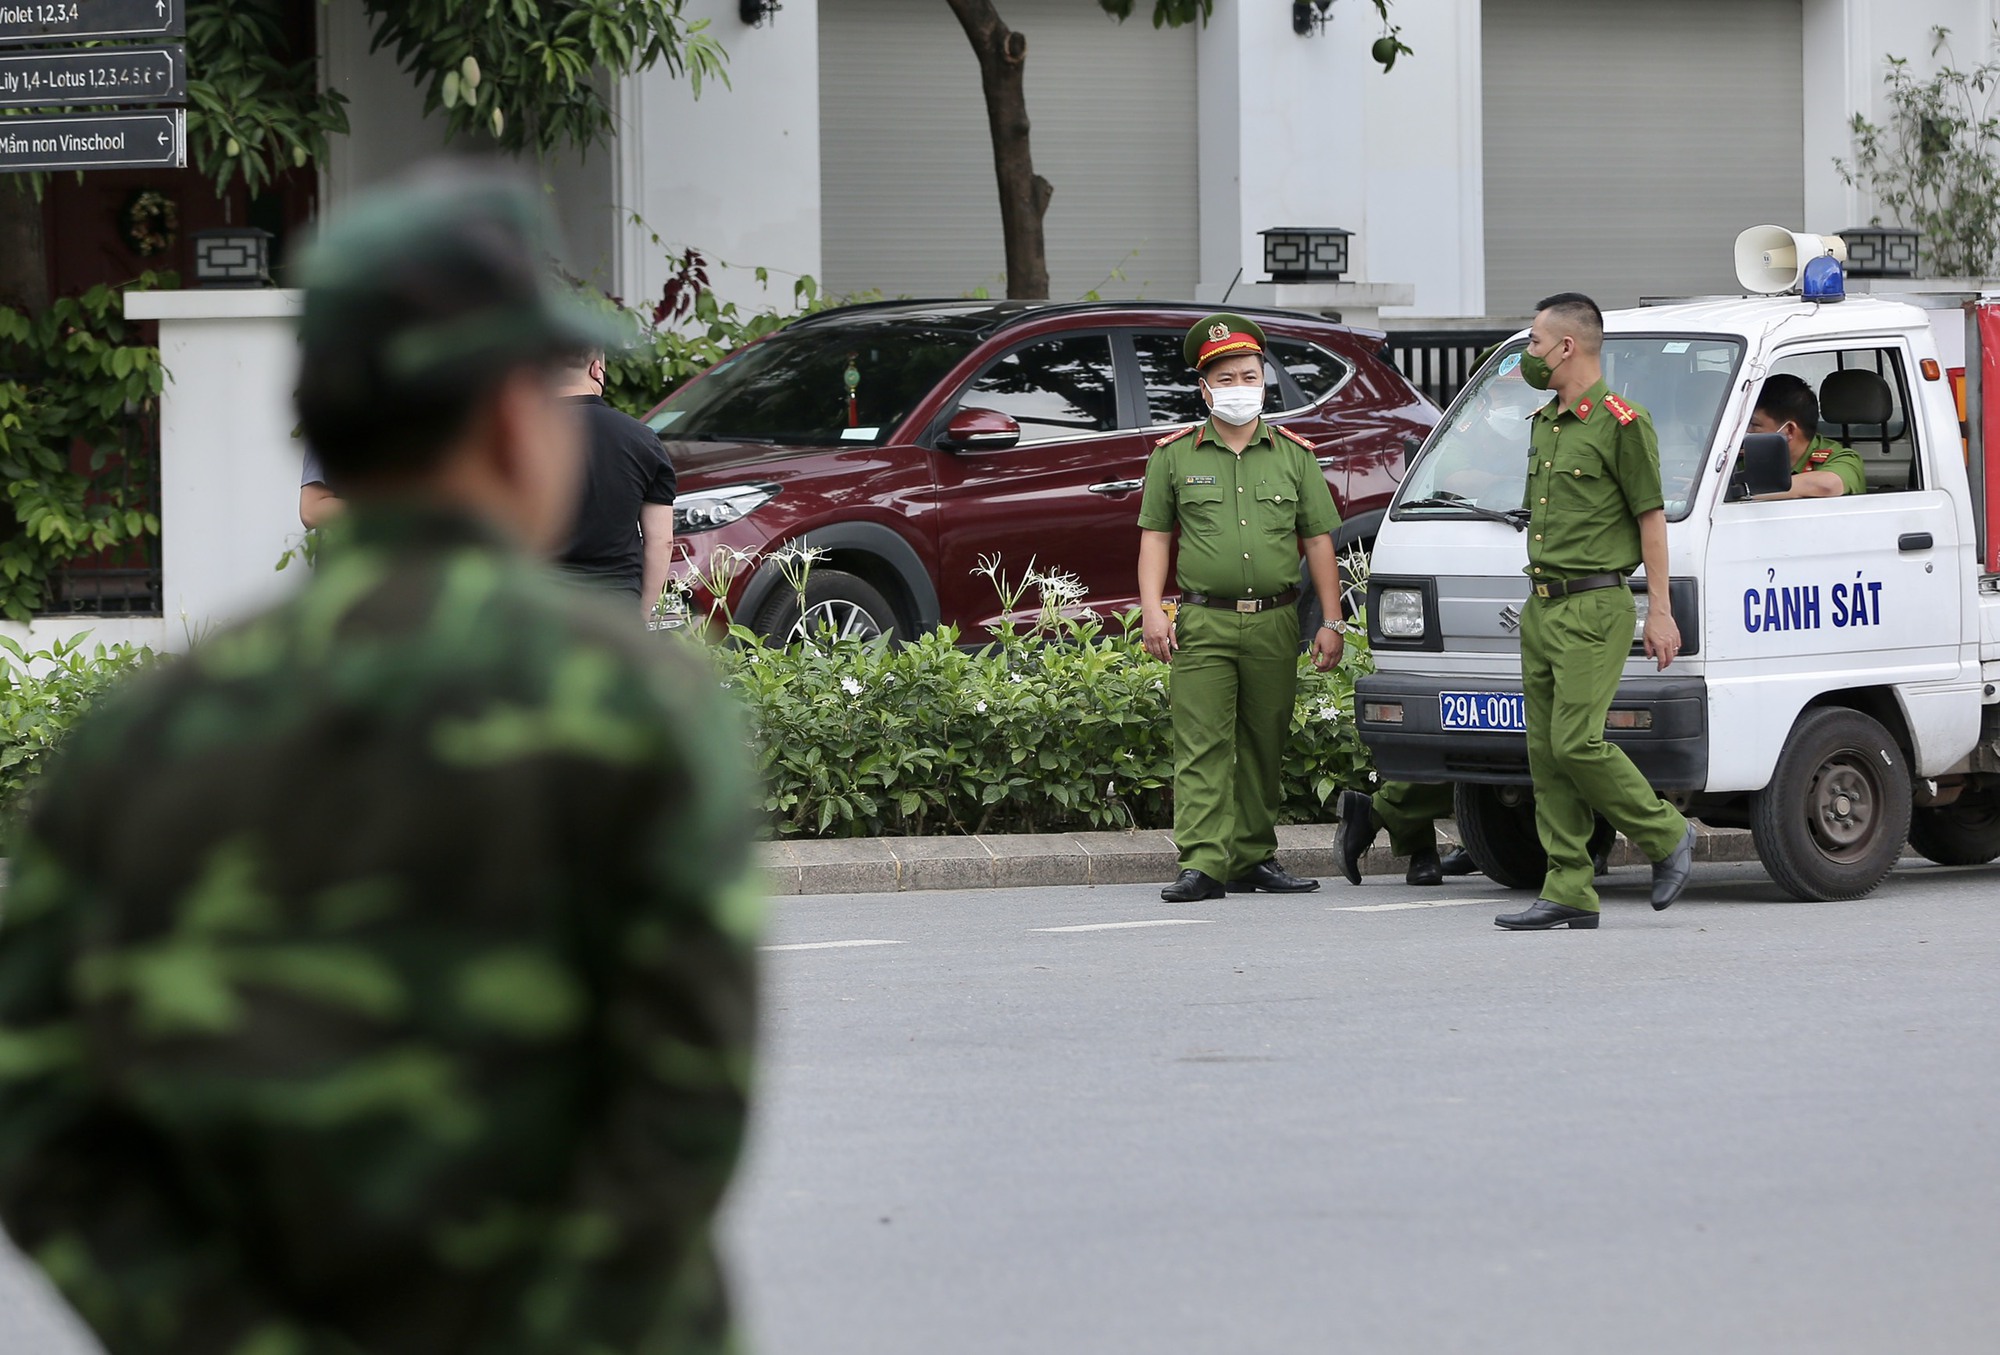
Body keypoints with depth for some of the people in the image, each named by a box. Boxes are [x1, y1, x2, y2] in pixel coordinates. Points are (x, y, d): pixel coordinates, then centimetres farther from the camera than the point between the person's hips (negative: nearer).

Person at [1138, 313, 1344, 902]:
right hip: (1203, 623, -2)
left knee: (1264, 746, 7)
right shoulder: (1174, 456, 7)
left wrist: (1330, 621, 4)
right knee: (1202, 745, -10)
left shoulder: (1294, 455, 10)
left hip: (1275, 622, 2)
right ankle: (1202, 864, -15)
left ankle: (1254, 857, 16)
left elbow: (1319, 540, 11)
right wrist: (1151, 610, -4)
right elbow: (1155, 535, 7)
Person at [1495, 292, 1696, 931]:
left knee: (1577, 742, -16)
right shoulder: (1543, 424, 17)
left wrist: (1660, 611, -12)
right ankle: (1568, 892, 4)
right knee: (1546, 751, 4)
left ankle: (1666, 836, 3)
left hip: (1593, 608, -9)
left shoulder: (1621, 422, -9)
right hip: (1540, 608, 9)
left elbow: (1651, 517, -9)